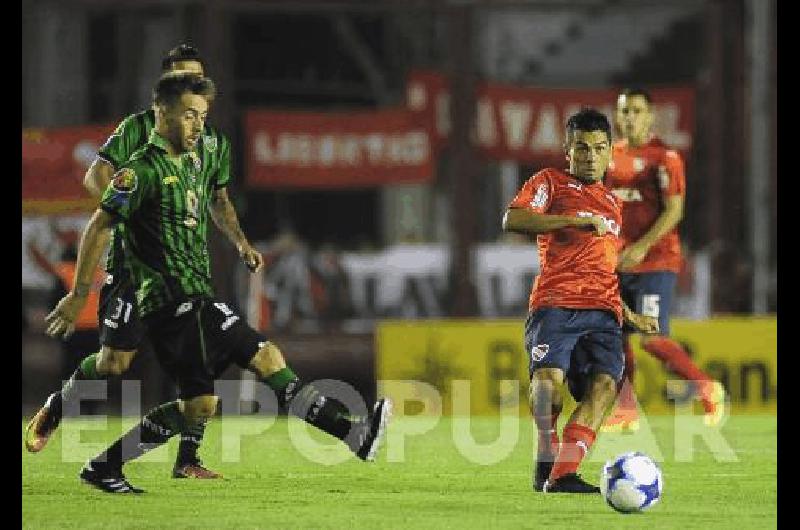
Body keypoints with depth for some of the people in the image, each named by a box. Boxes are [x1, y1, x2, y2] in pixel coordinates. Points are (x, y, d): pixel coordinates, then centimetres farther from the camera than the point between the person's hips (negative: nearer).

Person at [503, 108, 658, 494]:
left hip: (603, 311, 5)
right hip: (555, 303, -5)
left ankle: (562, 476, -29)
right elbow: (512, 220, -8)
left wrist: (631, 316, 32)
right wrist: (577, 221, -11)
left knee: (604, 383, -21)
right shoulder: (551, 183, 11)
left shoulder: (611, 204, 30)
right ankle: (547, 460, -7)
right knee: (549, 375, -28)